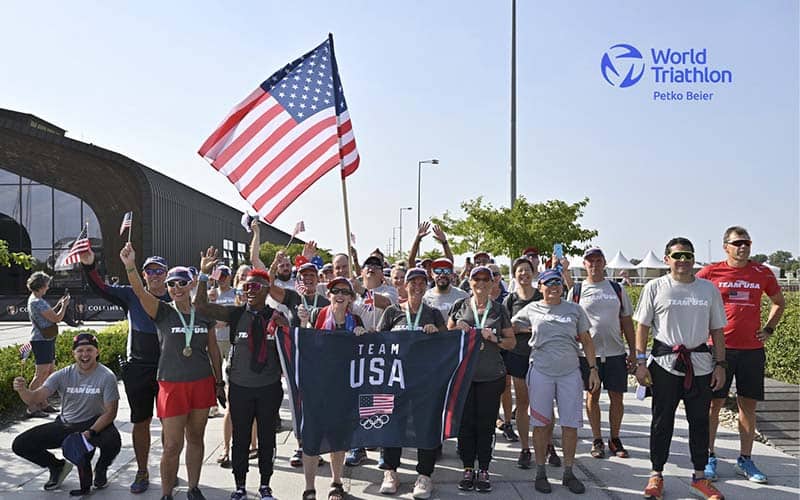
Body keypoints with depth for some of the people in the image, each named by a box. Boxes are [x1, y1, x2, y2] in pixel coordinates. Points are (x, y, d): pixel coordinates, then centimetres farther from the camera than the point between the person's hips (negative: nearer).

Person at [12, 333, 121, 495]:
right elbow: (35, 399, -15)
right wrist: (22, 390, -37)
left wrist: (90, 432, -29)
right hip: (65, 425, 4)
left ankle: (101, 469, 3)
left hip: (95, 423, -4)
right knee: (20, 445, -7)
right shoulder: (63, 375, -7)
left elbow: (110, 412, -16)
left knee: (113, 441, -36)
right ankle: (58, 466, 20)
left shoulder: (107, 376, -16)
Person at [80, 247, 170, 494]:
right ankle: (142, 472, 25)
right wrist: (88, 265, -21)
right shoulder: (131, 296, 3)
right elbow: (100, 288, -5)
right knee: (140, 422, 10)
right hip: (137, 369, 1)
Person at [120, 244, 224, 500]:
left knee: (195, 439, 14)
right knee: (172, 446, 0)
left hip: (202, 383, 3)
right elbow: (140, 292, -23)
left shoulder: (204, 315, 4)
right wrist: (130, 266, -40)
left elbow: (213, 350, 11)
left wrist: (219, 383, 14)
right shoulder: (163, 312, -4)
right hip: (172, 384, -3)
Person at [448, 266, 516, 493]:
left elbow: (512, 342, 9)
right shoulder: (460, 306, 5)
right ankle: (468, 469, 16)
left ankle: (483, 471, 15)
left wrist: (495, 339, -9)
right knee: (465, 422, 3)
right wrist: (458, 329, -6)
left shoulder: (499, 310, 5)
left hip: (491, 376, 0)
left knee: (486, 423, 3)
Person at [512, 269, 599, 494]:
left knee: (571, 424, 3)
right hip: (541, 372, -1)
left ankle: (568, 473, 18)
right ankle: (541, 473, 17)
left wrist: (593, 368, 4)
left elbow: (586, 341, 10)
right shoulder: (531, 310, 5)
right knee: (541, 423, 5)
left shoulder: (574, 309, 7)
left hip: (570, 372, 1)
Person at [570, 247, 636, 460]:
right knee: (592, 396, 6)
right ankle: (597, 440, 17)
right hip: (588, 352, -1)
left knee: (616, 397, 4)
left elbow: (627, 321, 11)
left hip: (616, 352, 2)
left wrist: (633, 351, 6)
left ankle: (615, 439, 20)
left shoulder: (617, 289, 9)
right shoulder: (576, 291, 3)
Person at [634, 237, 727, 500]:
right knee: (662, 420, 6)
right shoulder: (655, 288, 0)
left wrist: (720, 364, 4)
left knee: (699, 420, 10)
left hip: (701, 364, 2)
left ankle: (699, 476, 24)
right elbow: (643, 326, 1)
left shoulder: (709, 289, 7)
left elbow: (717, 330, 10)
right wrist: (641, 362, -5)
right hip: (665, 363, -2)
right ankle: (656, 474, 18)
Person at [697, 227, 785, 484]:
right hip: (719, 347, -3)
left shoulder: (762, 273, 7)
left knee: (748, 404, 8)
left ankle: (745, 460, 20)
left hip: (752, 349, 3)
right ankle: (708, 458, 12)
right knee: (714, 403, 2)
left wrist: (768, 329, 11)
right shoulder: (710, 273, -2)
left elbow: (779, 302, 23)